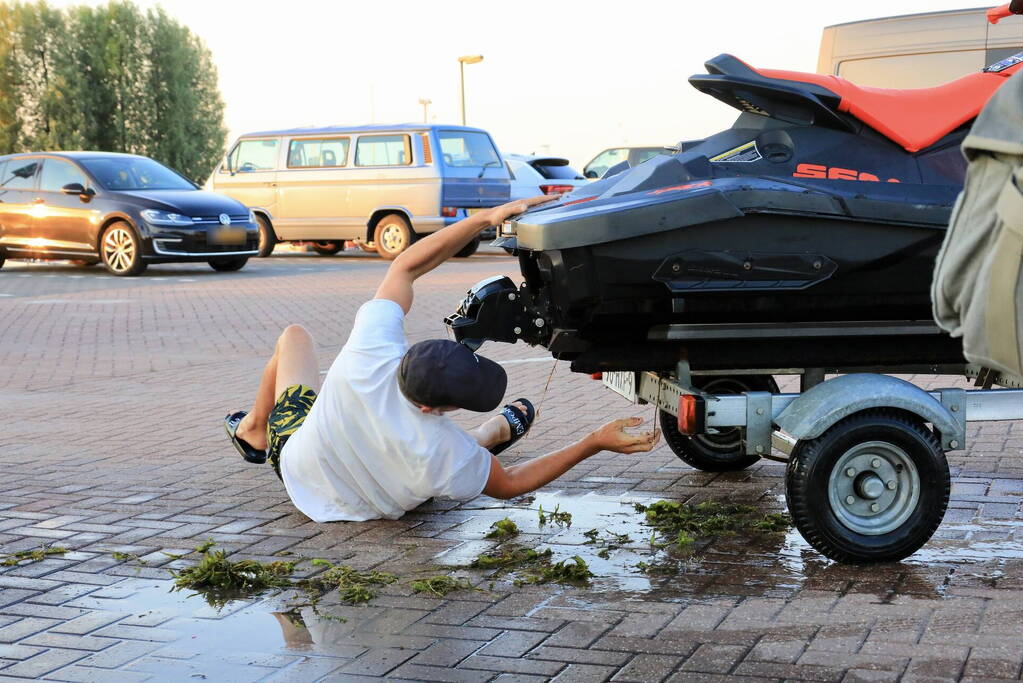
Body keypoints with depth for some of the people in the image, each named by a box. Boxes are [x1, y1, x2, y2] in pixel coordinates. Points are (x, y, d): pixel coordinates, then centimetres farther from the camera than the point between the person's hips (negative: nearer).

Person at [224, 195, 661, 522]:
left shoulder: (370, 352, -41)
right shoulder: (446, 459, -43)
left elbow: (406, 266, -25)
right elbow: (509, 485, -21)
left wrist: (486, 218, -29)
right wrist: (596, 443, -26)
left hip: (295, 455, 0)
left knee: (295, 336, 26)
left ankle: (253, 431, 49)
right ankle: (498, 431, 56)